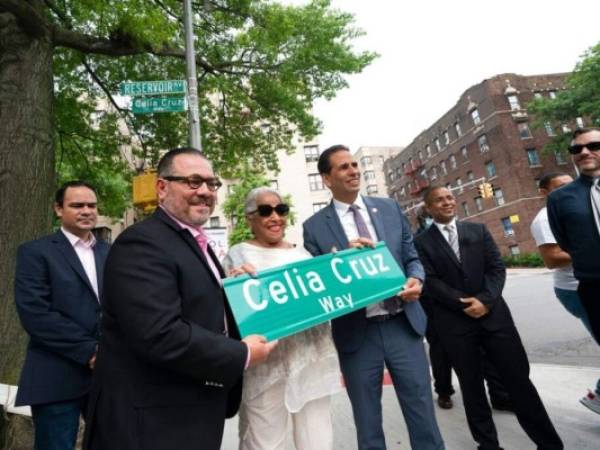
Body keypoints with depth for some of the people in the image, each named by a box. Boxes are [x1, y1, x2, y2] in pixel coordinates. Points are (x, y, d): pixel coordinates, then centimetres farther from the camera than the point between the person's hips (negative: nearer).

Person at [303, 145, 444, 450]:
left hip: (403, 326, 2)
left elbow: (412, 256, 11)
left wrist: (416, 278, -10)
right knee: (368, 425, 17)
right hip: (357, 334, -2)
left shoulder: (389, 208, 7)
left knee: (423, 415, 15)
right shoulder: (315, 227, -3)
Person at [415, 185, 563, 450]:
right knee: (471, 387, 10)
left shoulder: (478, 230, 10)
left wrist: (484, 300, -12)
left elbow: (497, 268, 3)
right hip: (454, 322, -2)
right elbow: (429, 282, -7)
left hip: (493, 314, 2)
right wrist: (463, 303, -14)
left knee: (518, 379, 8)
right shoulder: (422, 242, -1)